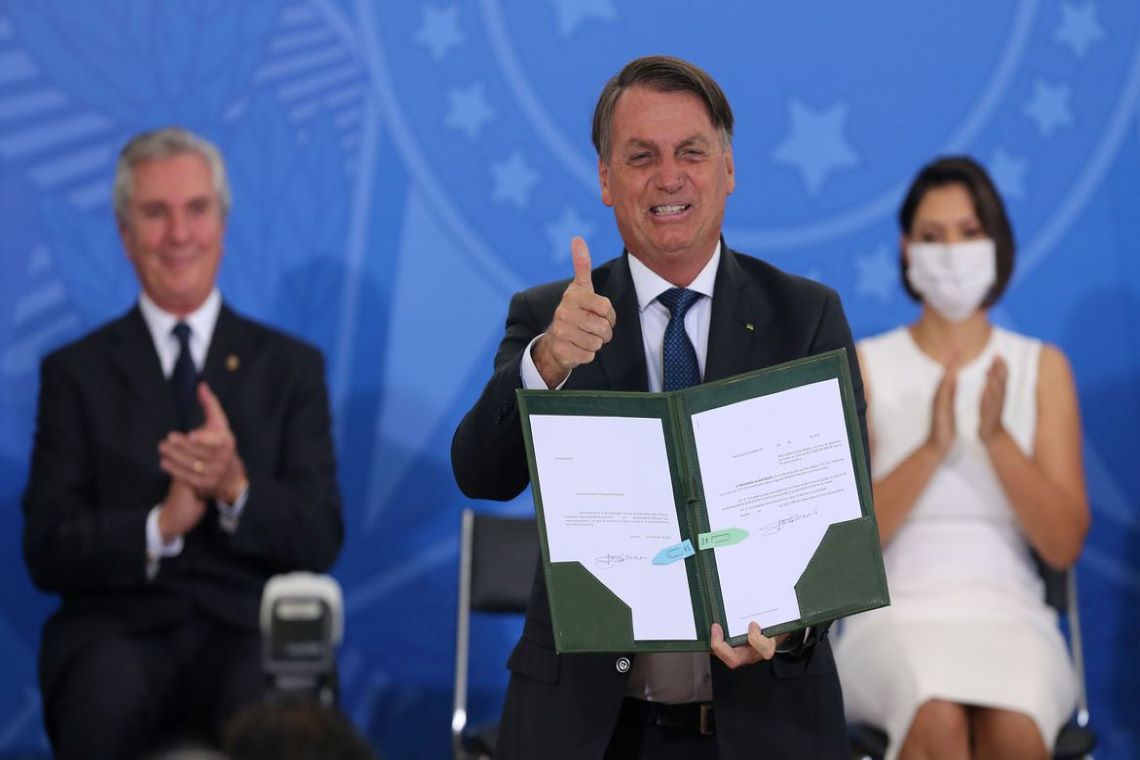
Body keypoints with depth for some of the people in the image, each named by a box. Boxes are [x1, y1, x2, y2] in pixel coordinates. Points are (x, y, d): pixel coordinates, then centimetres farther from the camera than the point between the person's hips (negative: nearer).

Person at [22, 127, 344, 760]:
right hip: (120, 629, 0)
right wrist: (159, 525, -13)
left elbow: (321, 541, 6)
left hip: (247, 632, 0)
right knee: (108, 692, -36)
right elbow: (47, 553, 4)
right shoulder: (75, 373, 12)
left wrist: (237, 488, -14)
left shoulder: (291, 367, 14)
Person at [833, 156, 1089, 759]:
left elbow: (1064, 545, 1)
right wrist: (931, 448, -16)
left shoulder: (1042, 368, 9)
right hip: (896, 614, -1)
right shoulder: (865, 367, 7)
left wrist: (997, 437, -13)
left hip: (1009, 615, 1)